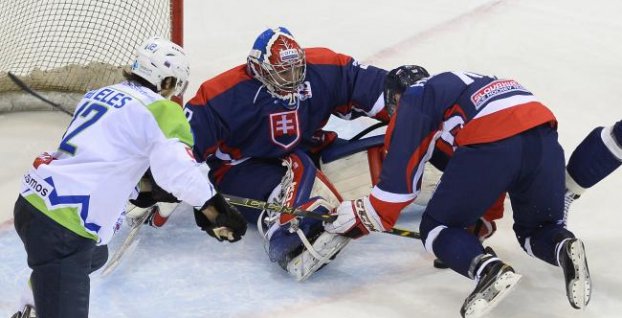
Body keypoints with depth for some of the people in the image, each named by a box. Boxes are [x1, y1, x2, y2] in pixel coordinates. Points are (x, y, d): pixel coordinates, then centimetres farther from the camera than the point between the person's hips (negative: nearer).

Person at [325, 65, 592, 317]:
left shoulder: (414, 96, 18)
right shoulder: (465, 82, 40)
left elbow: (402, 163, 8)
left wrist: (370, 216, 18)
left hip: (492, 145, -6)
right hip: (544, 137, 7)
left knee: (436, 228, 13)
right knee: (537, 229, 28)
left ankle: (488, 269, -14)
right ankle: (565, 247, -6)